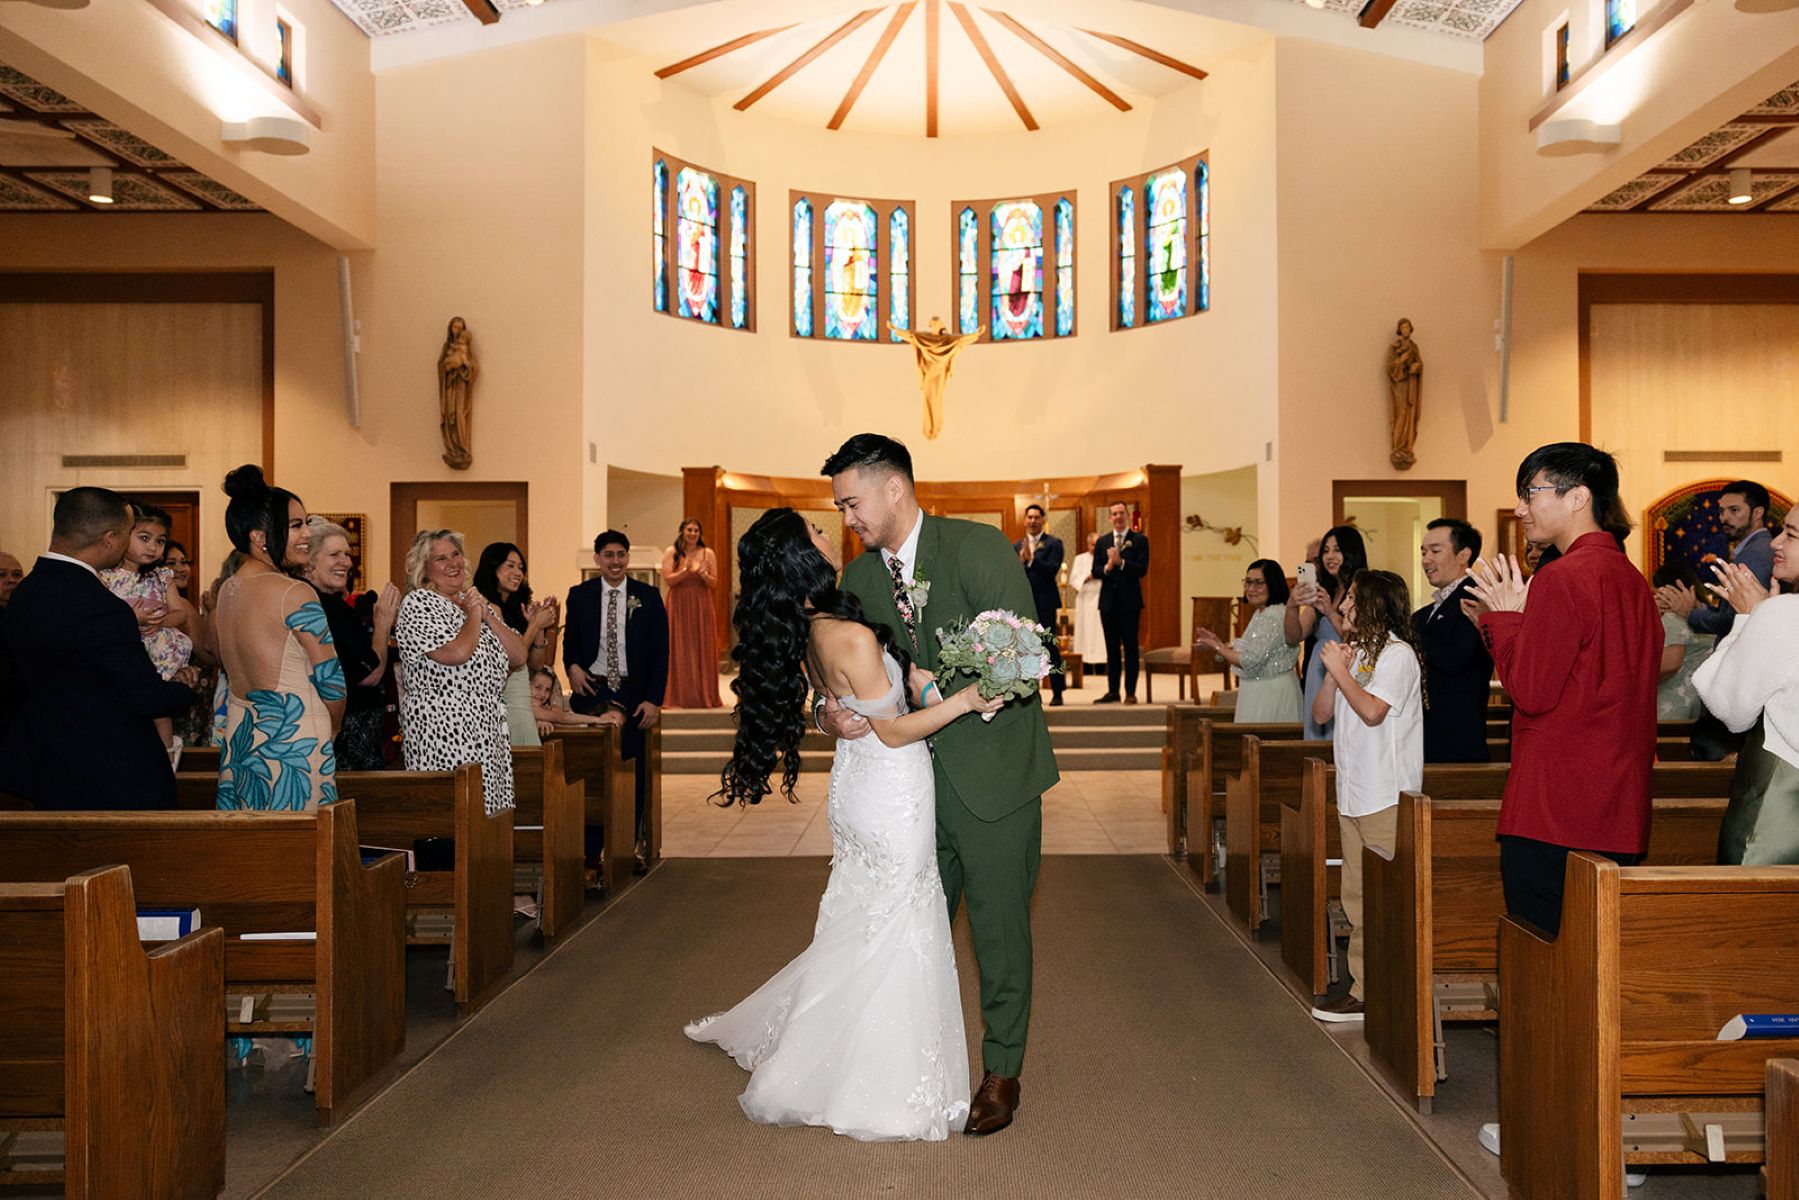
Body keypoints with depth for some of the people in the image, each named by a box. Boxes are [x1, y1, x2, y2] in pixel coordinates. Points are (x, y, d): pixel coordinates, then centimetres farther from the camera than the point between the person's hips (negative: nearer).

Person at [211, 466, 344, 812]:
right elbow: (330, 680, -10)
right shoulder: (296, 594, -14)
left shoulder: (225, 591, 8)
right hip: (294, 741, -8)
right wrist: (330, 731, 7)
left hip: (238, 737, 8)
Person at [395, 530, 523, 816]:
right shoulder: (417, 604, -4)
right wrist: (474, 614, -3)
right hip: (442, 729, -7)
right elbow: (458, 653, -20)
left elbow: (517, 658, 10)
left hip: (488, 728, 7)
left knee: (491, 810, 4)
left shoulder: (477, 602, 18)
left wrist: (488, 615, 1)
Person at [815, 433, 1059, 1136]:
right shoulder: (861, 577, 5)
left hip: (992, 774, -5)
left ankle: (1001, 1071, 22)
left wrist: (940, 686, -20)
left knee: (998, 926, 5)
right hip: (915, 780, 5)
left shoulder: (979, 548, -13)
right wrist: (829, 712, -13)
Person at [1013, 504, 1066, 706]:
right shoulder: (1016, 546, 12)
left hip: (1045, 602, -4)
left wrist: (1031, 559, -24)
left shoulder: (1053, 543, 0)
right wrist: (1020, 560, -14)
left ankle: (1057, 693, 1)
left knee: (1050, 648, -4)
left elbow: (1053, 569, -13)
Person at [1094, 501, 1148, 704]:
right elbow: (1096, 570, 5)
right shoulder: (1102, 541, 10)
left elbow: (1142, 569, -10)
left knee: (1130, 647, -1)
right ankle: (1112, 691, 14)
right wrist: (1107, 567, -16)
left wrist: (1121, 562, -21)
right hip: (1108, 601, 4)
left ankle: (1130, 692, 3)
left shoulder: (1139, 540, -1)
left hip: (1130, 601, -3)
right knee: (1112, 648, 8)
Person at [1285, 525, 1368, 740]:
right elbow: (1294, 638, 2)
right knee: (1319, 739, 8)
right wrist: (1292, 606, -15)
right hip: (1318, 681, 6)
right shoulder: (1320, 593, 12)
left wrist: (1330, 612, -26)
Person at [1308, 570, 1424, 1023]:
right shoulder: (1356, 651, 16)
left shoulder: (1397, 654, -9)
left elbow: (1373, 711, -22)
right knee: (1357, 899, 10)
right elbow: (1321, 714, 15)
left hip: (1387, 797, -9)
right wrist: (1332, 673, 0)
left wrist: (1340, 669, -10)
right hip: (1352, 793, 9)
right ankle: (1363, 988, 16)